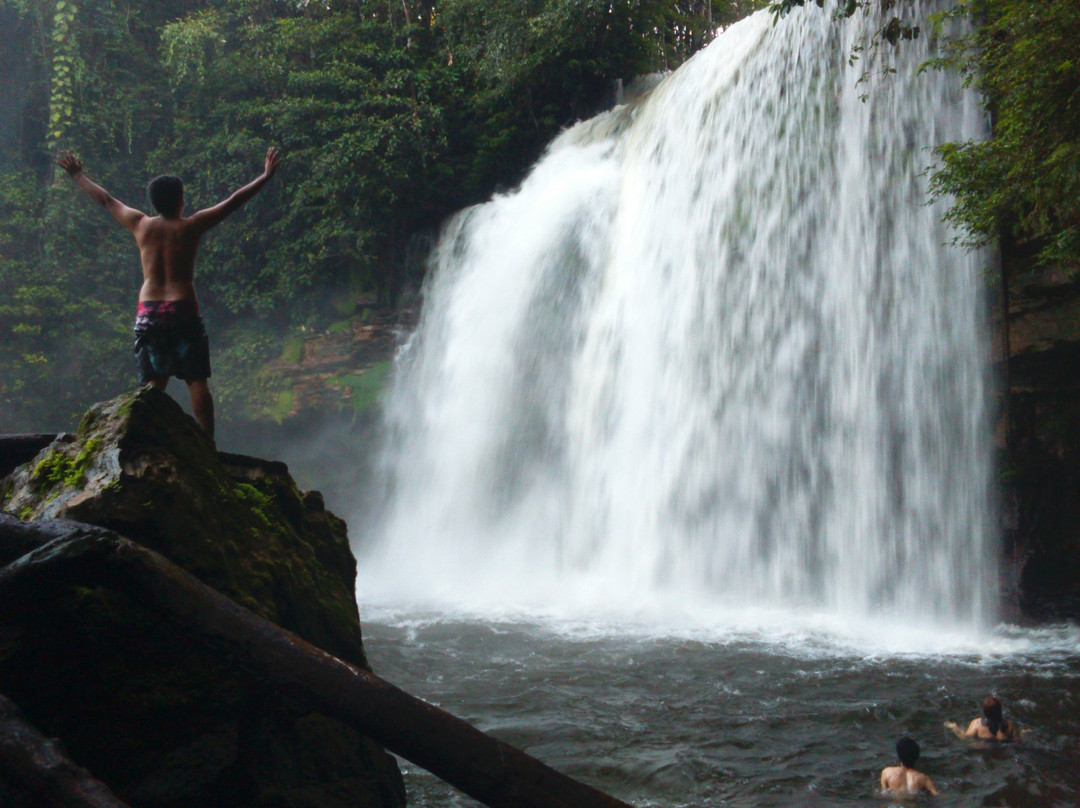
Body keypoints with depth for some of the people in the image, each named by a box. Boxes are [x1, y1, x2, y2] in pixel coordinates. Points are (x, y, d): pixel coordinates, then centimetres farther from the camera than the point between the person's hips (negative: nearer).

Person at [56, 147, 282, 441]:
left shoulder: (141, 225, 7)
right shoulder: (191, 226, -2)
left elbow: (106, 199, 21)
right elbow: (233, 201, 2)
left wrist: (77, 176, 35)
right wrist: (265, 177, 10)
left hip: (148, 312, 3)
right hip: (183, 310, -3)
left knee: (153, 383, 6)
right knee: (197, 381, -3)